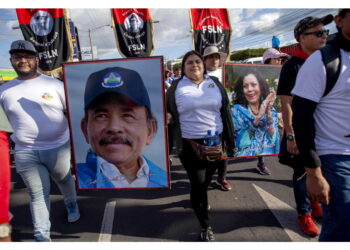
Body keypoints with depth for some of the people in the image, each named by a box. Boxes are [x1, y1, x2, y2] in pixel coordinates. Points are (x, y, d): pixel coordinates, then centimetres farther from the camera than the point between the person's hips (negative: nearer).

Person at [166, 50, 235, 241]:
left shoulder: (215, 83, 5)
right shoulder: (176, 87, -1)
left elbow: (225, 112, 7)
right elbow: (168, 112, 9)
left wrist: (229, 140, 5)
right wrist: (167, 118, -14)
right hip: (190, 144, -3)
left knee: (206, 179, 19)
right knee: (197, 183, 1)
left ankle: (199, 199, 53)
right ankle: (205, 227, 18)